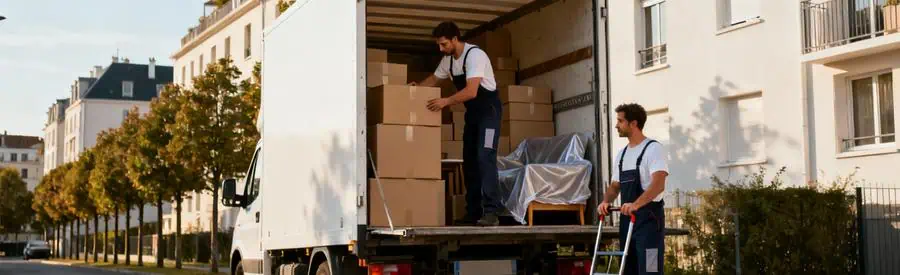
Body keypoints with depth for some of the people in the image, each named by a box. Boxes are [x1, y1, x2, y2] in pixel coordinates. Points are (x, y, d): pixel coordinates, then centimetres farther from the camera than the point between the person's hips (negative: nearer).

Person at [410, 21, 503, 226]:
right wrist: (416, 87, 3)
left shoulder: (475, 55, -23)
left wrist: (445, 102, -31)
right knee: (469, 160, 6)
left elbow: (471, 92, -31)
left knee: (484, 157, -20)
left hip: (488, 110, -9)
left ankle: (491, 212, -24)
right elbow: (434, 79, 22)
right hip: (472, 112, 9)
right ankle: (473, 212, 9)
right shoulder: (448, 60, 4)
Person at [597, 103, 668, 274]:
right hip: (627, 218, 9)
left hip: (648, 218, -9)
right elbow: (615, 186, 21)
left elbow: (658, 184, -23)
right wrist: (606, 201, -1)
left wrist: (636, 204, -36)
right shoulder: (622, 154, 16)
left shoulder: (653, 148, -10)